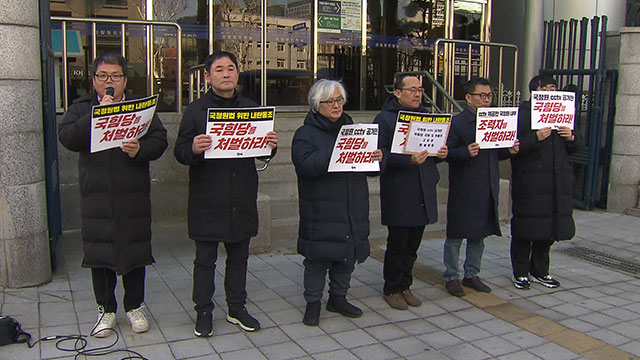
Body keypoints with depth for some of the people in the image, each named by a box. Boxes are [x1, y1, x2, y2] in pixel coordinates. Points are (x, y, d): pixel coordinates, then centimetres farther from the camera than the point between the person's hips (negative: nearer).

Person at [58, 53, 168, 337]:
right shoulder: (80, 108, 9)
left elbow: (160, 139, -2)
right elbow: (67, 138, -9)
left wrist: (140, 149, -21)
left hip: (133, 194, 0)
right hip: (96, 195, 0)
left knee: (135, 250, 7)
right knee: (98, 252, 5)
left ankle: (134, 307, 23)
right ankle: (106, 310, 22)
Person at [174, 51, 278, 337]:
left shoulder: (251, 109, 10)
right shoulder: (196, 110, -2)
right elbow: (179, 151, -5)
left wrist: (271, 145, -9)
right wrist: (193, 149, -27)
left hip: (242, 199, 4)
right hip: (207, 200, -3)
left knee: (239, 257, 14)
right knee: (205, 259, 6)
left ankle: (236, 308, 29)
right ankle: (203, 311, 21)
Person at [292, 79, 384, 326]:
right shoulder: (306, 134, -4)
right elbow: (306, 164, -21)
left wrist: (377, 157, -5)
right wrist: (336, 151, -29)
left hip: (352, 210, 6)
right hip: (320, 211, -5)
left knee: (348, 255, 14)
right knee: (318, 259, 0)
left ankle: (338, 298, 32)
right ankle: (313, 303, 18)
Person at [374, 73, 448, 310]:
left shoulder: (426, 116, 14)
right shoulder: (385, 119, -8)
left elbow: (435, 146, 21)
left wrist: (441, 153, -1)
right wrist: (409, 159, -27)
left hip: (423, 192, 6)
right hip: (398, 192, -6)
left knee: (412, 245, 14)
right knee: (397, 244, 3)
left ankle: (405, 286, 28)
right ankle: (392, 289, 19)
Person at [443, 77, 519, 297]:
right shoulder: (457, 122, -9)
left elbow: (495, 154, 19)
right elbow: (447, 153, -13)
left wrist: (509, 151, 0)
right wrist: (466, 152, -29)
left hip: (487, 189, 7)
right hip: (462, 190, -7)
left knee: (479, 234, 15)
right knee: (456, 235, 3)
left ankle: (471, 275, 29)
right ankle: (451, 277, 16)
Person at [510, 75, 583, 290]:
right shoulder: (521, 114, -4)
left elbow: (575, 148, 20)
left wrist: (571, 138, -1)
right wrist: (536, 138, -24)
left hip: (558, 182, 6)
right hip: (529, 182, -6)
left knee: (550, 228, 13)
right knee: (525, 231, 1)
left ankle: (539, 271, 28)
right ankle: (521, 273, 16)